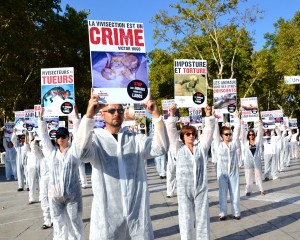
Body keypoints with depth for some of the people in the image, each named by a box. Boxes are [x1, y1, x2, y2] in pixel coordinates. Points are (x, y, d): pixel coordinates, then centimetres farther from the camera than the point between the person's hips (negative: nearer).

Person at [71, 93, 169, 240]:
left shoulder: (136, 139, 7)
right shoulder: (96, 139, -1)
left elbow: (160, 148, -8)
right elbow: (80, 152, -22)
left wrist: (155, 115, -20)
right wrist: (89, 115, -32)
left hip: (138, 214, 3)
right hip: (107, 216, -2)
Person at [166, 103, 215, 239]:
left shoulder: (201, 147, 7)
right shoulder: (179, 148, 4)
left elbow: (209, 131, 0)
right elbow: (171, 131, -4)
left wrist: (208, 115, -11)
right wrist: (172, 114, -13)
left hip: (201, 188, 2)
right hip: (184, 189, -1)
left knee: (203, 217, 10)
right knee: (186, 218, 6)